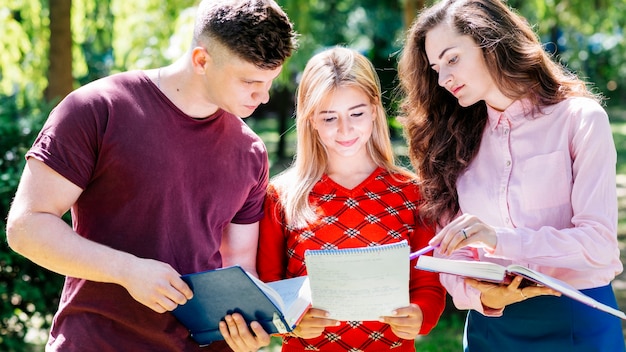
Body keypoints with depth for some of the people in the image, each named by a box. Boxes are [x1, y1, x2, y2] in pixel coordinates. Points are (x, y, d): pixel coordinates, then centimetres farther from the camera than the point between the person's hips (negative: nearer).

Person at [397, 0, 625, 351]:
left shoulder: (580, 118, -7)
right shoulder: (456, 136, 4)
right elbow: (452, 253, 1)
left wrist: (501, 239, -27)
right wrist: (478, 294, -20)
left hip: (578, 320, -3)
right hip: (491, 323, 3)